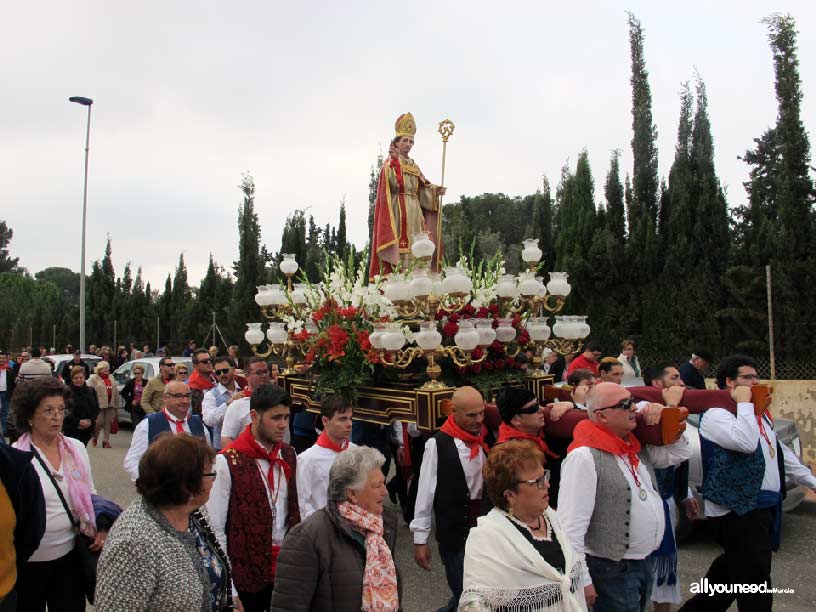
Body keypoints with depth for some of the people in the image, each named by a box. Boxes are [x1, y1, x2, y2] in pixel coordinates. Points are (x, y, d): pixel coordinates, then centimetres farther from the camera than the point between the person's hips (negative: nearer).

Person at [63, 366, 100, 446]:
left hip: (87, 429, 5)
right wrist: (78, 422, -18)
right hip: (71, 429, -5)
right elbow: (65, 411, -13)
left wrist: (90, 421, -7)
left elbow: (96, 409, 9)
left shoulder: (91, 391, 10)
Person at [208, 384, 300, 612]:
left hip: (286, 565, 5)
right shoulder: (228, 462, -15)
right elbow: (215, 528, -12)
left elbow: (295, 509, 8)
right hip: (246, 569, -4)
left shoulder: (289, 455, 2)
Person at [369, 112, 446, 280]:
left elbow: (422, 189, 11)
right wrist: (395, 160, -20)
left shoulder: (414, 166, 21)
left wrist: (435, 190, -6)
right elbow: (395, 184, -16)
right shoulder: (390, 163, 2)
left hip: (414, 213, 7)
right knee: (398, 251, -14)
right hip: (397, 212, -7)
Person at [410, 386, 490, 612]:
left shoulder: (487, 437, -2)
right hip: (454, 533, -4)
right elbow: (425, 493, -9)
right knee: (462, 592, 7)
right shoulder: (438, 445, -14)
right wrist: (420, 539, -5)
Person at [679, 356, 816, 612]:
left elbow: (782, 453, 26)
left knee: (731, 569, 19)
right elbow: (746, 442, -30)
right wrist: (744, 403, -19)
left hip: (764, 505, 9)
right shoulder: (715, 415, -13)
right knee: (754, 579, -5)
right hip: (737, 509, -9)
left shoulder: (760, 415, 18)